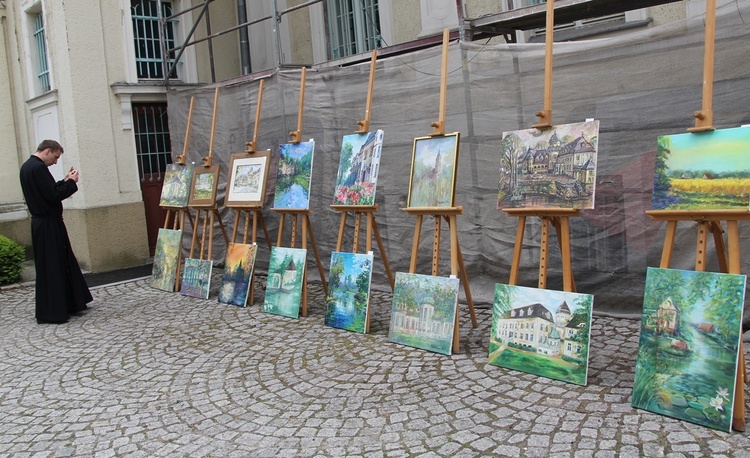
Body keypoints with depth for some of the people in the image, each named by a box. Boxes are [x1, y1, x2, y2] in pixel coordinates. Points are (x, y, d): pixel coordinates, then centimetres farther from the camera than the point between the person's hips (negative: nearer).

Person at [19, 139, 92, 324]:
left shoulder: (27, 166, 13)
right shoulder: (38, 168, -18)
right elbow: (53, 195, -22)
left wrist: (65, 181, 10)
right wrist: (71, 182, -9)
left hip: (41, 223, 10)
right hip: (48, 225, -10)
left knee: (63, 263, 17)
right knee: (52, 267, -3)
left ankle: (69, 303, 27)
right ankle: (51, 312, 4)